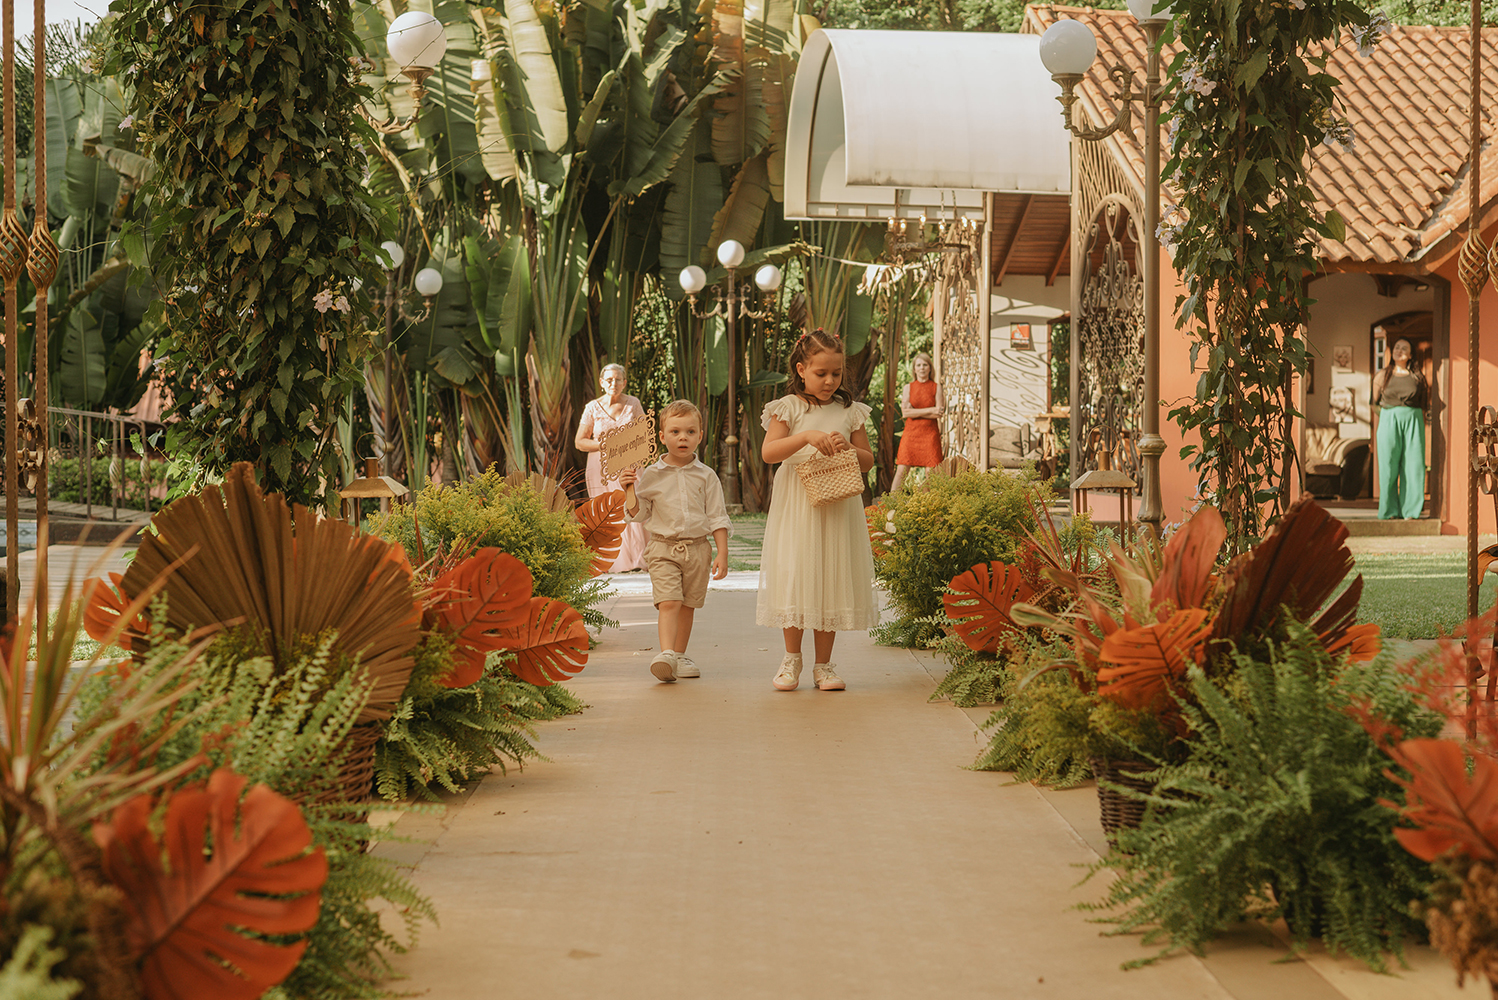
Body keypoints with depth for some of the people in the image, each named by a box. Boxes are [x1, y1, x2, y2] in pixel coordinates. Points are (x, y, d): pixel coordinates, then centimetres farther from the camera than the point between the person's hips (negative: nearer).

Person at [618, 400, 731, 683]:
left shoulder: (706, 476, 3)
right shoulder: (650, 475, 1)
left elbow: (717, 518, 4)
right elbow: (639, 514, 8)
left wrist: (722, 554, -2)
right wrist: (629, 491, -9)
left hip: (697, 548, 2)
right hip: (664, 548, -2)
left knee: (687, 606, 9)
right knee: (668, 602, -16)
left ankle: (680, 656, 21)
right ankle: (666, 654, -26)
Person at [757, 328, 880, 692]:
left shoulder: (848, 411, 8)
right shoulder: (789, 408, -1)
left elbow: (868, 460, 12)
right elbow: (768, 452, -14)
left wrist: (847, 448, -9)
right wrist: (807, 436, -26)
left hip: (838, 508, 2)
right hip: (797, 507, -2)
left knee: (832, 580, 4)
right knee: (795, 578, -2)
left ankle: (823, 664, 14)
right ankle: (792, 658, 16)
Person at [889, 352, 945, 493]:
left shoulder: (936, 387, 7)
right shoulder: (908, 387, 9)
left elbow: (939, 413, -5)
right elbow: (905, 412, -4)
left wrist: (915, 412, -8)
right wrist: (930, 410, -8)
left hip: (930, 433, 0)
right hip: (911, 432, 0)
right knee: (901, 471, -6)